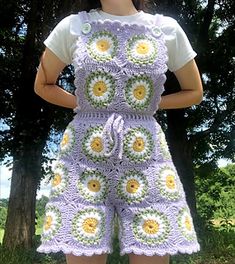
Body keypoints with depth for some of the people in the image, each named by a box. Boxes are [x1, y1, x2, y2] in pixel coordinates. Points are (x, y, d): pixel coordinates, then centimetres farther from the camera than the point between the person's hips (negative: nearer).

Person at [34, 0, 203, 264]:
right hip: (84, 158, 0)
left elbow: (194, 91, 16)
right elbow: (43, 85, 17)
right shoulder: (73, 26, 5)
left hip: (146, 159, 1)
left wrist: (152, 103, 4)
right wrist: (82, 103, 4)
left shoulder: (167, 28, 5)